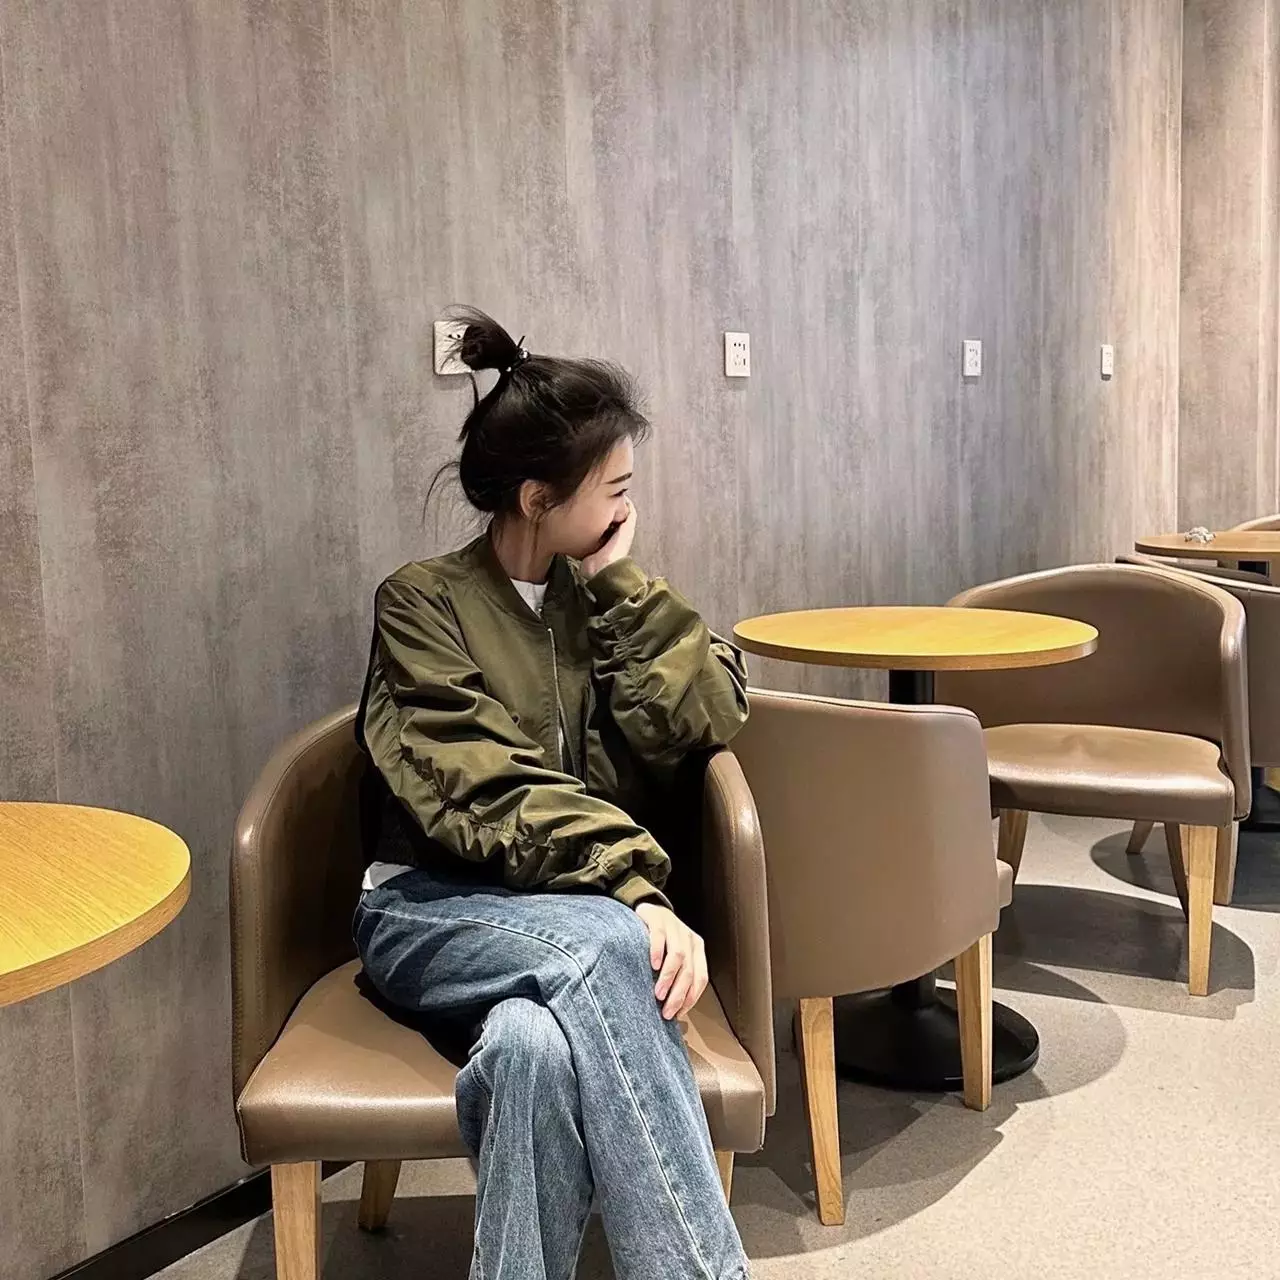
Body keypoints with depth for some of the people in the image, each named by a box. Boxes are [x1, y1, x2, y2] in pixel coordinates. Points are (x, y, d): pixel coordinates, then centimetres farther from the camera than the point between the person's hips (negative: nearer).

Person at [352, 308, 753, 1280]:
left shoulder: (605, 597, 14)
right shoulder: (424, 602, -1)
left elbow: (703, 719, -2)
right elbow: (486, 792, -14)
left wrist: (619, 579, -3)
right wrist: (636, 892, -27)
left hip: (582, 920, 3)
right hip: (435, 910, -3)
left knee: (539, 1048, -35)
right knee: (605, 945, -37)